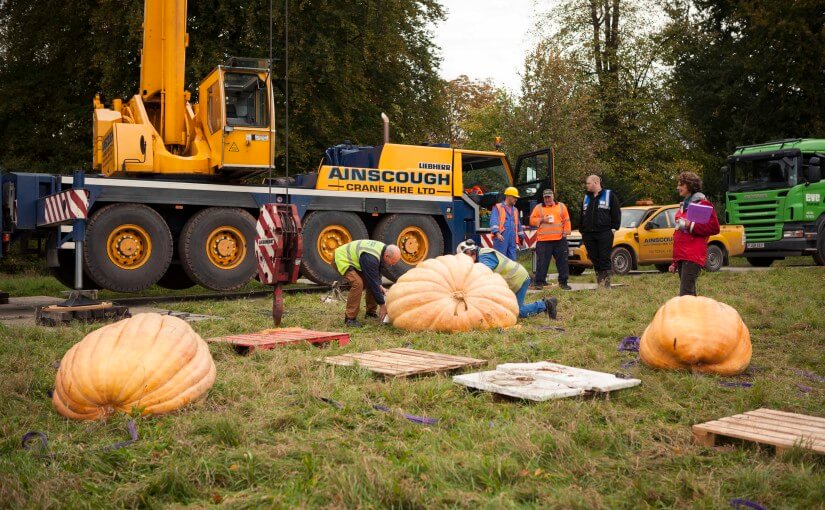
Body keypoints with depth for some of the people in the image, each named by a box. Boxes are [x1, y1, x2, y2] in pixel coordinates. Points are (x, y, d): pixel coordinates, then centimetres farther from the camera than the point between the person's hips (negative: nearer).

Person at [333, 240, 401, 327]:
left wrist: (379, 286, -3)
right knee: (357, 283, -28)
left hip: (353, 259, 10)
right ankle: (350, 319, -20)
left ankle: (371, 312, 16)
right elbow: (373, 281, -31)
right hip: (341, 259, -10)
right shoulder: (370, 258, -35)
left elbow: (377, 270, 11)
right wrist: (382, 305, -24)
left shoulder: (383, 248, -7)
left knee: (371, 283, 2)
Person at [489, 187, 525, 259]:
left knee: (512, 260, 6)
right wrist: (497, 233, -26)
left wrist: (521, 237, 30)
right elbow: (493, 221, -12)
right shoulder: (498, 207, 2)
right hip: (501, 239, -6)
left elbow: (518, 225, 31)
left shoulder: (515, 210, 23)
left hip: (512, 240, 7)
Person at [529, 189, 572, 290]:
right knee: (542, 262, -3)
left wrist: (565, 232, 1)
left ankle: (563, 282, 12)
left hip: (559, 239, 1)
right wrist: (542, 220, -9)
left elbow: (566, 221, 9)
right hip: (543, 240, -1)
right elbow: (532, 220, 7)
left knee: (562, 261, 4)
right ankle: (539, 282, 5)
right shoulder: (538, 208, 9)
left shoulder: (561, 206, 11)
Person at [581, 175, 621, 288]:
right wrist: (582, 230, 14)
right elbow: (582, 215, 21)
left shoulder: (609, 195, 3)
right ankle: (599, 283, 11)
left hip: (604, 233, -5)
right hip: (588, 234, 5)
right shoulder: (586, 198, 19)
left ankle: (607, 283, -2)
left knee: (605, 259, -5)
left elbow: (616, 213, 0)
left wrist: (614, 228, -7)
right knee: (594, 259, 5)